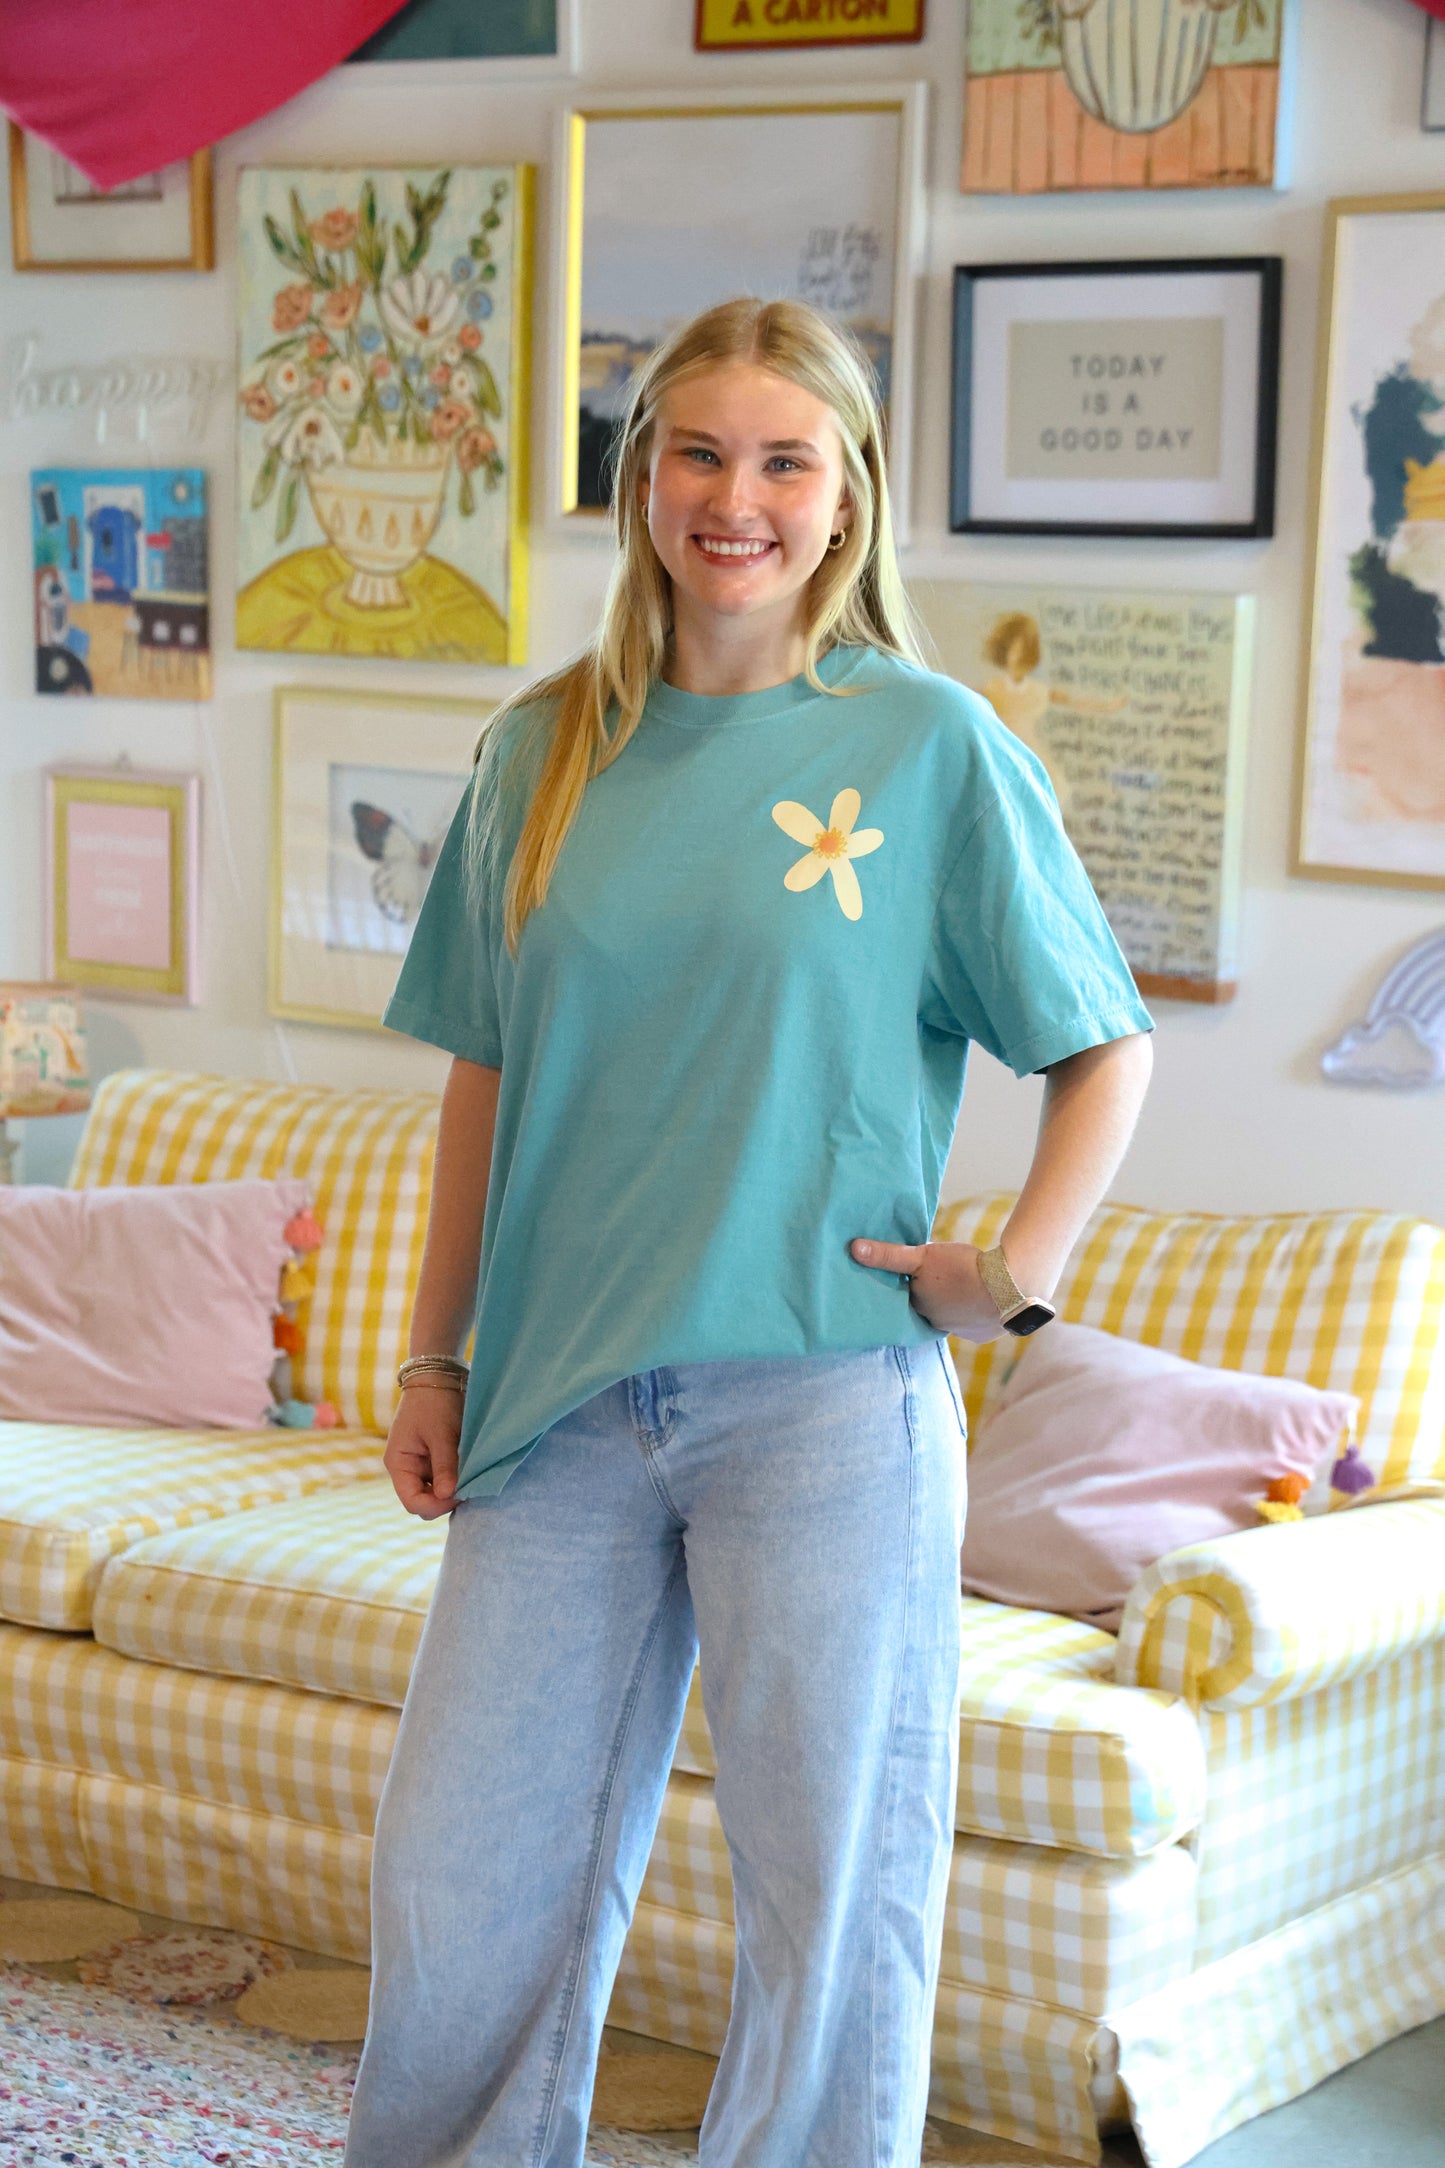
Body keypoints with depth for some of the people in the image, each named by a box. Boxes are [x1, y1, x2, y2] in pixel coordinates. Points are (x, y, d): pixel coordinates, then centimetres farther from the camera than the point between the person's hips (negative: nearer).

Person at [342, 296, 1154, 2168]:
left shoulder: (929, 742, -2)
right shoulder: (544, 750, 8)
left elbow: (1107, 1047, 4)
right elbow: (484, 1079, 13)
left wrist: (1016, 1273, -6)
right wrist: (435, 1357, 11)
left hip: (826, 1399, -3)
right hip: (563, 1391, 3)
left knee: (831, 1888, 6)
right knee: (458, 1874, 8)